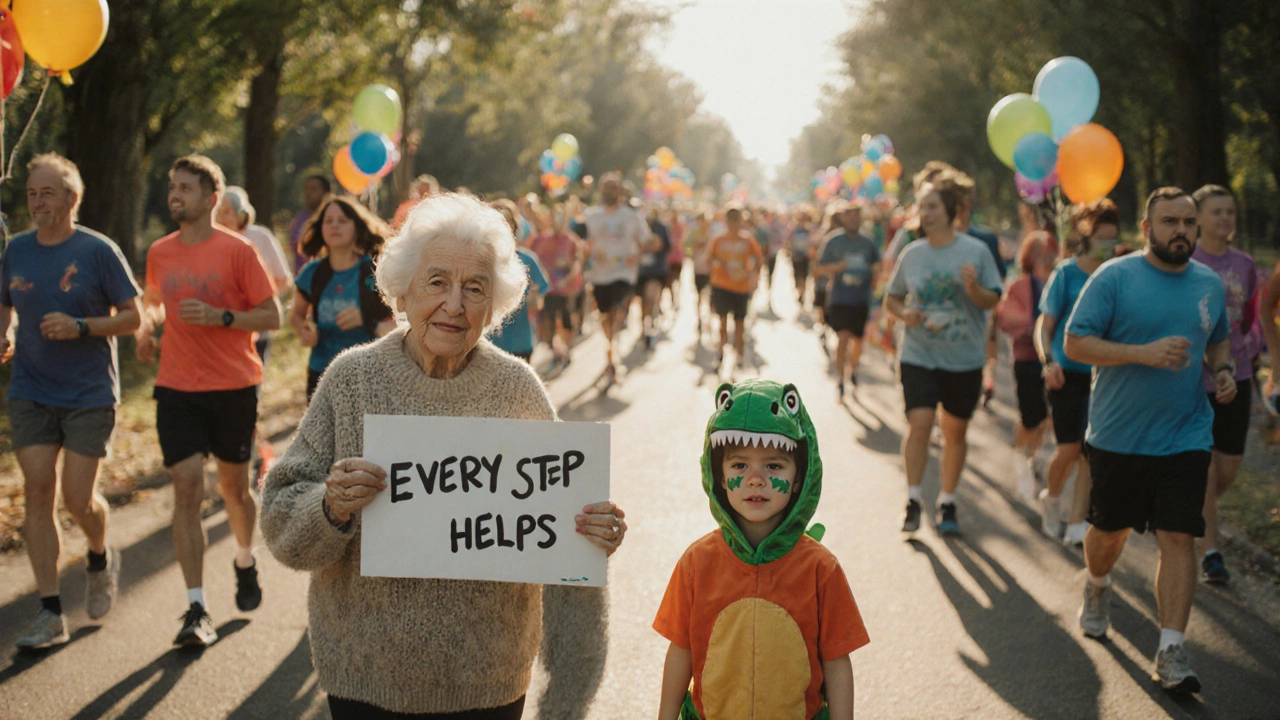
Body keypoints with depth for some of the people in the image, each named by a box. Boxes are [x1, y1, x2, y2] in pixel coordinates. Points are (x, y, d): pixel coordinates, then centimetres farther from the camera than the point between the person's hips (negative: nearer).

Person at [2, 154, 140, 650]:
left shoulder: (98, 251, -7)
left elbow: (132, 317, -5)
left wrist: (80, 327, -19)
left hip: (89, 396, -3)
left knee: (77, 498, -5)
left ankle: (101, 558, 31)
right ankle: (50, 613, 2)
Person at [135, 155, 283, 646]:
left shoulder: (238, 251, -7)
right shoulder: (159, 253, 6)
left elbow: (272, 315, -6)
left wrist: (220, 316, -20)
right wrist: (146, 326, 3)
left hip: (234, 386, -2)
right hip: (177, 388, 2)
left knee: (233, 485, 12)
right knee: (187, 486, -9)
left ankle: (245, 561, 43)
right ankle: (197, 610, -9)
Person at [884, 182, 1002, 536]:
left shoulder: (975, 251, -3)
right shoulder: (911, 254, 3)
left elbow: (993, 300, -3)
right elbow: (891, 298, 14)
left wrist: (974, 289, -23)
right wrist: (903, 314, -7)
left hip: (964, 358, 0)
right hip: (919, 356, 0)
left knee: (955, 431, 8)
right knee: (919, 423, -14)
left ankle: (947, 503, 23)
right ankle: (913, 500, -1)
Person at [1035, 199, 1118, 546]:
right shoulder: (1067, 273, -4)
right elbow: (1044, 325, -4)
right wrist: (1048, 361, -20)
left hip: (1102, 374, 3)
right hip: (1067, 373, -3)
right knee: (1069, 450, -5)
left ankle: (1078, 524, 3)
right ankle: (1051, 498, 25)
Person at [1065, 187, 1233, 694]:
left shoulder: (1210, 284, 6)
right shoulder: (1114, 278, -9)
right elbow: (1075, 344, -13)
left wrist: (1223, 370, 1)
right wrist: (1145, 353, -24)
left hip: (1185, 438, 2)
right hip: (1117, 437, -2)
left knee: (1178, 538, -9)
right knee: (1109, 529, 15)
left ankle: (1170, 652, -8)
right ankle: (1097, 587, 49)